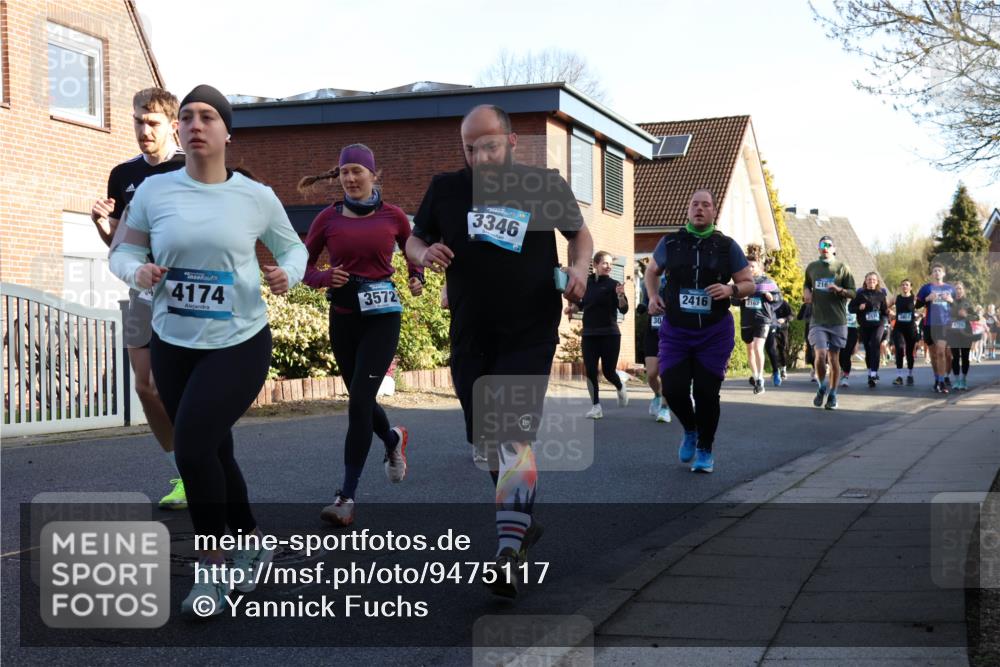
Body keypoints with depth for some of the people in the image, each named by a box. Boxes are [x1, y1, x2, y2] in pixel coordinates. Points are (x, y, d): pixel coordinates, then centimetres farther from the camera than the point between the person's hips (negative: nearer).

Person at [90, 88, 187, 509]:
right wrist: (101, 222, -4)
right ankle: (184, 472, 20)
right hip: (142, 292, 6)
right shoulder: (123, 175, 10)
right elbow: (118, 243, 16)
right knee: (145, 387, 6)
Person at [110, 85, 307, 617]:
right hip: (172, 345, 4)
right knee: (214, 453, 14)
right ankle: (252, 544, 38)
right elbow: (121, 251, 4)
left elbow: (293, 248, 10)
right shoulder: (153, 191, -2)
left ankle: (214, 567, 0)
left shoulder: (257, 197, -4)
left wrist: (288, 275, -12)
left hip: (240, 344, -3)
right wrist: (137, 272, -18)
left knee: (192, 446, -19)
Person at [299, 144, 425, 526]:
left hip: (382, 314, -3)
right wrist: (324, 277, -15)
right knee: (360, 398, 15)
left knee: (359, 400, -13)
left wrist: (416, 279, -3)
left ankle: (347, 497, -9)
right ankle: (393, 440, 50)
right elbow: (303, 266, 6)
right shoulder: (328, 218, 2)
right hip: (343, 316, 3)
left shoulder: (392, 216, 1)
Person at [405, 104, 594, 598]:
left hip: (530, 336, -3)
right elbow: (413, 242, 11)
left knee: (514, 437, -16)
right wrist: (425, 253, -12)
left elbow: (579, 232, 13)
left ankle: (508, 552, -17)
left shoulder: (545, 185, -2)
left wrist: (579, 269, -8)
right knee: (487, 441, 13)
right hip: (470, 339, 4)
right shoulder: (446, 189, 2)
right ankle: (522, 521, 35)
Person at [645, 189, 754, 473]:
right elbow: (652, 271, 21)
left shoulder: (727, 246, 0)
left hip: (714, 332, -1)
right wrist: (652, 296, 2)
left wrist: (731, 290, -18)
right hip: (675, 331, 1)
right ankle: (690, 431, 25)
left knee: (707, 392, -1)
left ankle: (705, 450, 20)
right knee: (673, 388, -7)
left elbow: (749, 284, 3)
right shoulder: (670, 242, 4)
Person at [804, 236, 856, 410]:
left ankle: (832, 395, 19)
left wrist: (839, 290, -18)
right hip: (818, 320, 1)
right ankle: (822, 387, 10)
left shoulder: (842, 268, 1)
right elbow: (807, 285, 25)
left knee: (834, 358, 4)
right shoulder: (811, 267, 8)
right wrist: (806, 291, 2)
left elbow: (853, 293, 2)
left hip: (837, 320, -1)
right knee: (820, 354, -15)